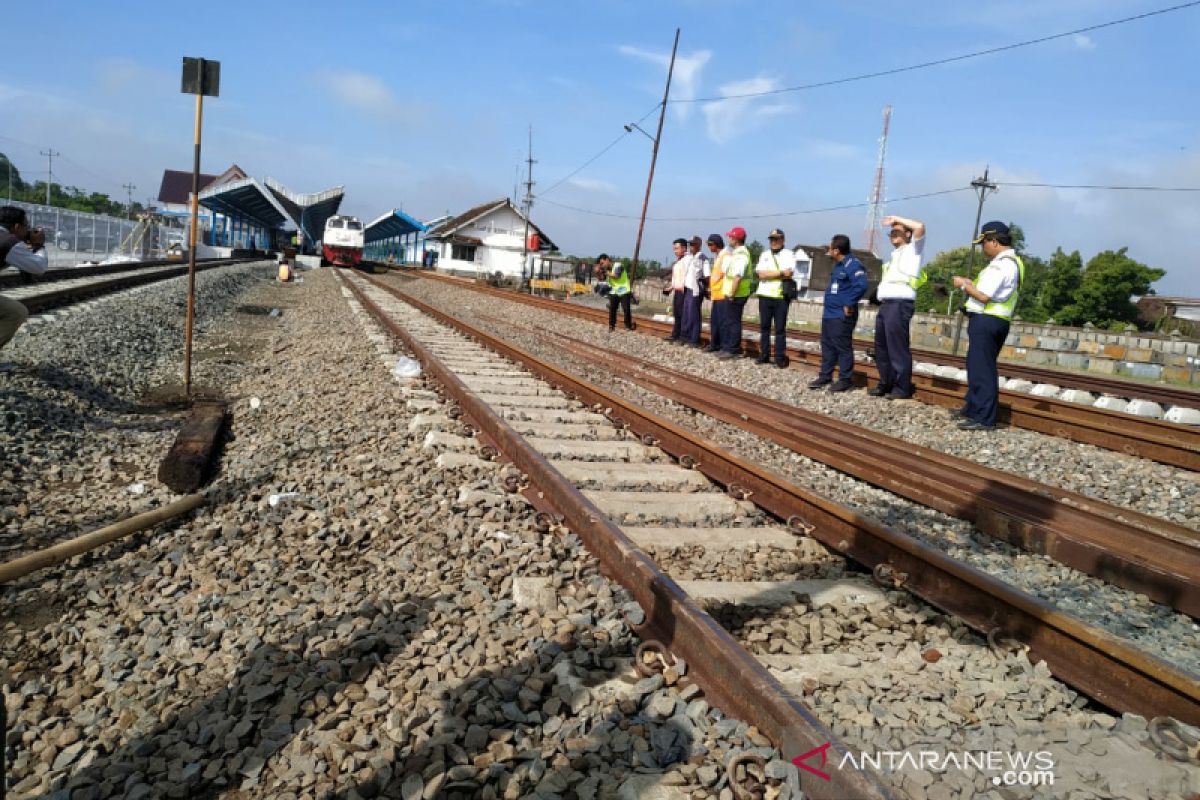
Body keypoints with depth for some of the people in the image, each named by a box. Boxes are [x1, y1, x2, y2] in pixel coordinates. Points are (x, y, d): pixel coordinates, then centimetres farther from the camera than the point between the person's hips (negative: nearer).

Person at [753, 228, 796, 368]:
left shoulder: (789, 254, 2)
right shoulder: (764, 255, 12)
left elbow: (788, 273, -14)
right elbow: (760, 274, -4)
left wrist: (769, 274, -12)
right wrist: (781, 273, -9)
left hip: (781, 297, -4)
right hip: (765, 296, 4)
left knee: (780, 329, -1)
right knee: (764, 327, 8)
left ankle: (780, 358, 3)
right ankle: (764, 355, 15)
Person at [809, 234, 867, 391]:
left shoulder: (852, 265, -15)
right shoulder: (838, 265, 17)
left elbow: (861, 285, -27)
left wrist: (849, 304, -22)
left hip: (842, 316, -10)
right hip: (829, 314, 10)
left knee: (843, 348, -4)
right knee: (827, 345, 14)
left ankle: (846, 380, 2)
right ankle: (825, 376, 23)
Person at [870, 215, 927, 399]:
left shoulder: (912, 249, 4)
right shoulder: (895, 256, 27)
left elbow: (920, 227, -13)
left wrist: (896, 218, -4)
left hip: (899, 305, -8)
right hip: (885, 305, 8)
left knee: (897, 347, -9)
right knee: (881, 347, 8)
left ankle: (902, 388, -5)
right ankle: (885, 384, 15)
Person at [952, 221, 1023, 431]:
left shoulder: (1001, 264, -17)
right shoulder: (1012, 262, 17)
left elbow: (984, 296, -21)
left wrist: (964, 285, -6)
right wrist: (972, 283, 11)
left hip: (985, 320, -11)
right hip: (996, 320, 11)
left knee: (981, 368, -8)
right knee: (977, 366, 19)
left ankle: (984, 418, -6)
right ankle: (973, 408, 30)